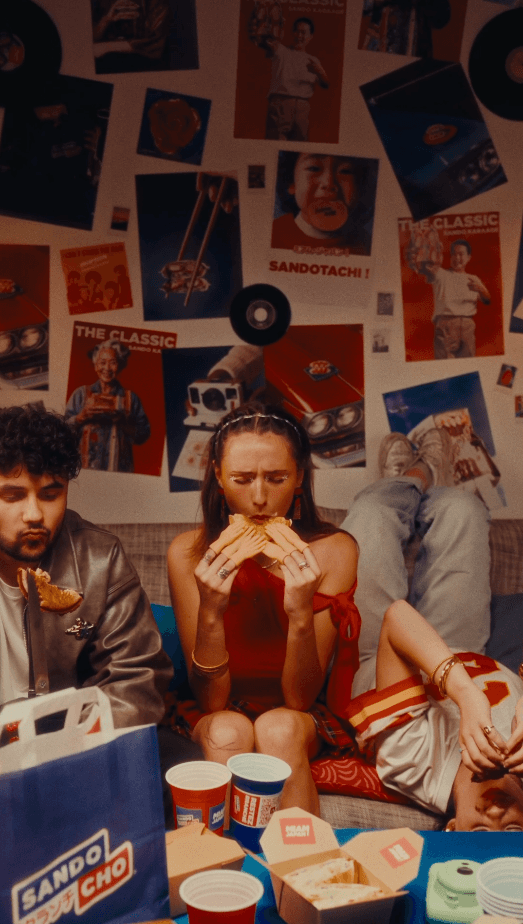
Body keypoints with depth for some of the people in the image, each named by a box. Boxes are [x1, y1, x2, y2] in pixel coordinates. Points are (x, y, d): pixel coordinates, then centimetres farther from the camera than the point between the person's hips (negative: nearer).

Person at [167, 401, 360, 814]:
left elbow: (299, 698, -15)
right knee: (228, 732, -33)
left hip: (303, 720, 0)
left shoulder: (334, 550, -14)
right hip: (215, 714, 0)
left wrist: (302, 614, -33)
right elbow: (211, 699, -15)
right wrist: (209, 613, -32)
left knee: (279, 728, -33)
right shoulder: (189, 553, -13)